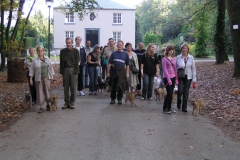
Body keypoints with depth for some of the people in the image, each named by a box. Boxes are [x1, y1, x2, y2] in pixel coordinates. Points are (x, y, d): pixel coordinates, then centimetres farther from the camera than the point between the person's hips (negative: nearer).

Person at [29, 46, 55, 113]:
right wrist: (31, 79, -1)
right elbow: (32, 70, 3)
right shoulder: (35, 60, 2)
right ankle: (41, 107, 4)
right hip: (38, 79, -1)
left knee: (47, 91, 4)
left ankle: (48, 104, 21)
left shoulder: (47, 59, 6)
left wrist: (52, 76, 7)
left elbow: (51, 68, 10)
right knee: (40, 92, 0)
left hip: (46, 78, 1)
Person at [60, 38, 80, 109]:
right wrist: (61, 71, 1)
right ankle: (66, 102, 13)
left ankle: (72, 102, 9)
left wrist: (76, 70, -6)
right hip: (65, 70, 2)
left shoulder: (75, 51, 4)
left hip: (73, 70, -1)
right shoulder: (62, 51, 8)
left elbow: (78, 61, 2)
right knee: (66, 87, 5)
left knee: (73, 87, 0)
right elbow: (61, 62, 8)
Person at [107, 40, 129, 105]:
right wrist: (108, 72, 1)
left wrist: (127, 73, -1)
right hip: (114, 71, 1)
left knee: (121, 86, 0)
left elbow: (127, 64, 6)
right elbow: (110, 63, 7)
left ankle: (119, 99, 13)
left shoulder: (125, 54, 6)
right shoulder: (114, 53, 7)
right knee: (113, 86, 6)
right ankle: (112, 99, 17)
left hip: (122, 72, -1)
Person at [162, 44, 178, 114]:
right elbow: (165, 70, -12)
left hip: (173, 77, 6)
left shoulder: (173, 59, 11)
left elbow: (175, 69, 14)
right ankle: (165, 108, 4)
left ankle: (169, 108, 18)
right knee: (169, 93, -7)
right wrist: (168, 79, -17)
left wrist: (176, 79, 12)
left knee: (171, 94, 9)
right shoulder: (164, 59, -7)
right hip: (167, 78, -6)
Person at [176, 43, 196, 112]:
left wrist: (194, 78, -2)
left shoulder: (191, 57, 0)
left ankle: (184, 107, 15)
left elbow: (193, 68, 2)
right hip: (180, 77, -1)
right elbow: (176, 67, 4)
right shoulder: (178, 57, -1)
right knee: (180, 90, -11)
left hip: (188, 77, 1)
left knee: (186, 92, 5)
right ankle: (178, 103, 18)